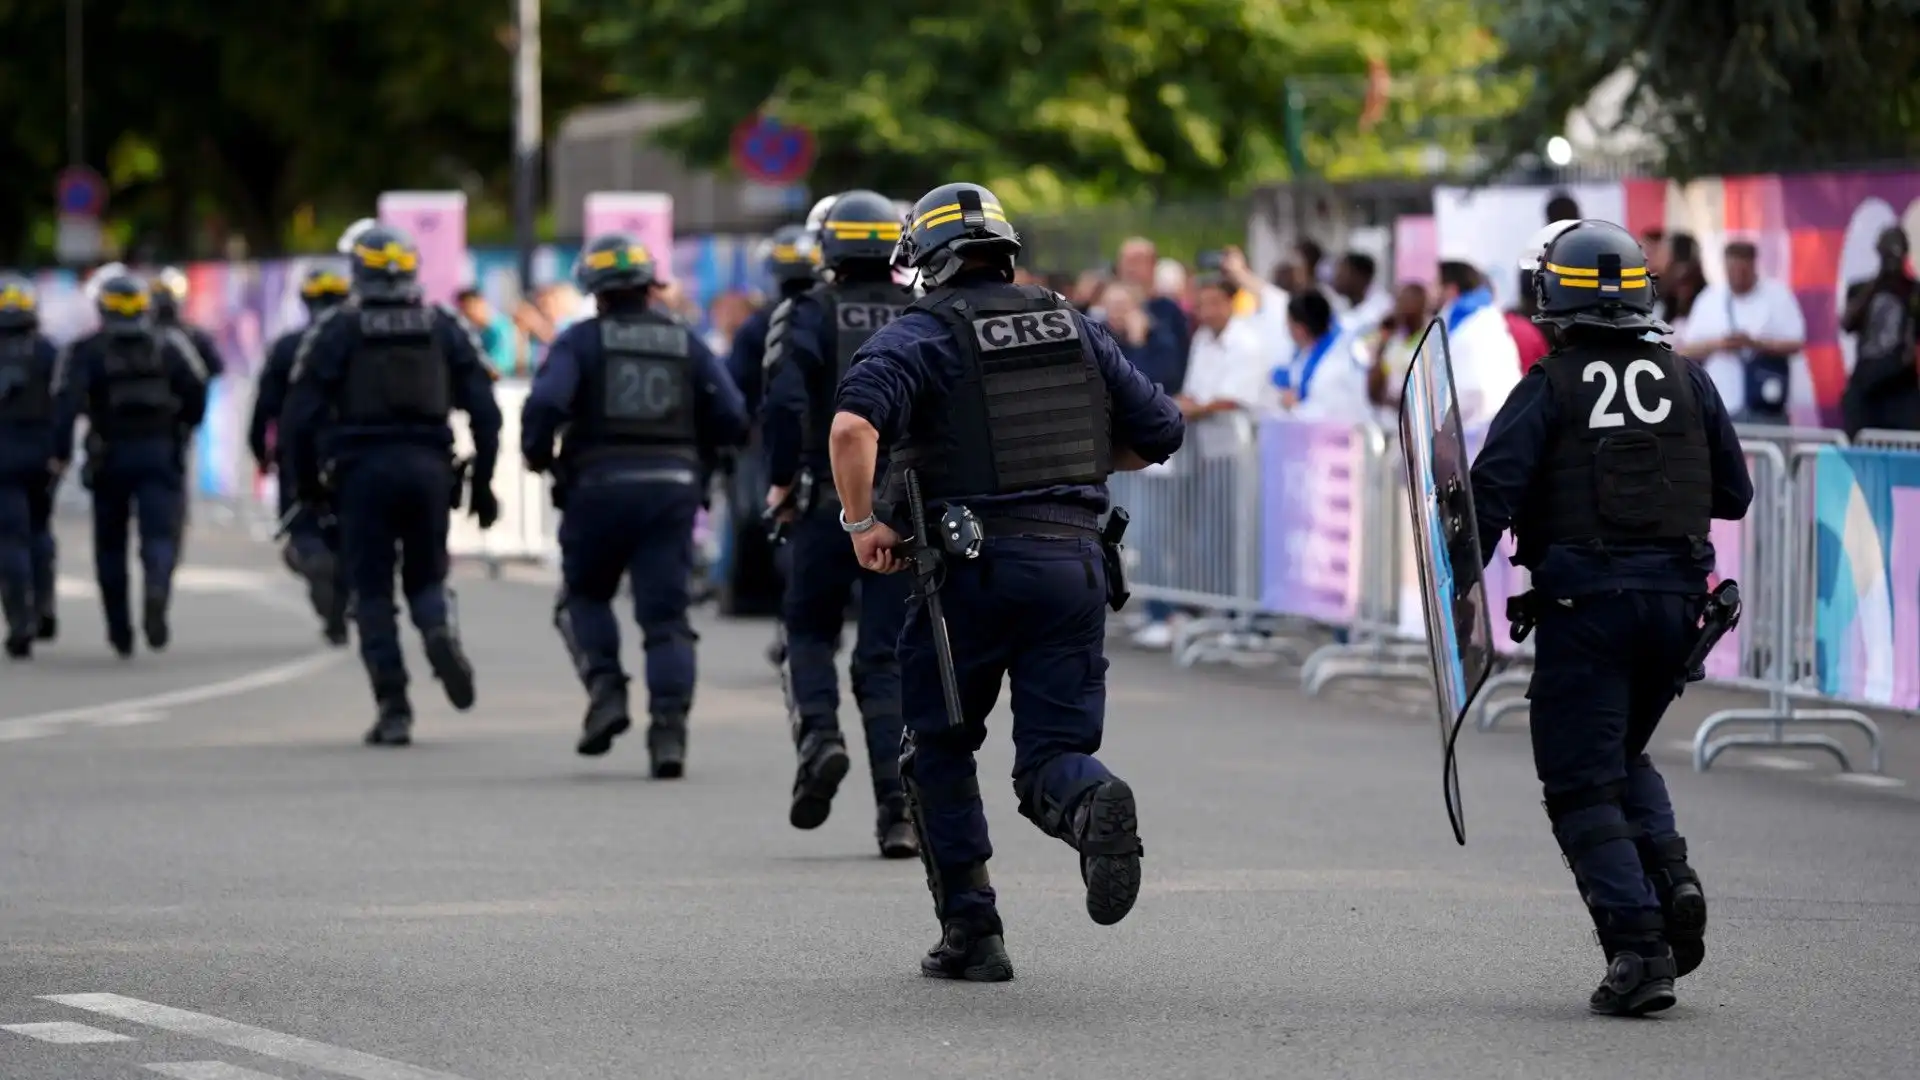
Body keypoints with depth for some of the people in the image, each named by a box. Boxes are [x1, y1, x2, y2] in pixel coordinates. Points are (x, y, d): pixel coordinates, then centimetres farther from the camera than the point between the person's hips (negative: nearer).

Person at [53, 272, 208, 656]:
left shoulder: (86, 351, -1)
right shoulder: (171, 345, 6)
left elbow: (68, 401, -14)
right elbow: (197, 391, -1)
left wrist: (61, 452, -16)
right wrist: (183, 427, 17)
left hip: (110, 456, 0)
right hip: (162, 452, 0)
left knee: (111, 543, 13)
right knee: (160, 534, -5)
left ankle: (120, 631, 18)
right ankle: (156, 590, -38)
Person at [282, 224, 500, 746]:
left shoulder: (334, 330, 2)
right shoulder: (445, 327, 10)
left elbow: (301, 413, -2)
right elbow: (484, 409, 6)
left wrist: (303, 481, 10)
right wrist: (482, 482, 12)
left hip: (362, 470, -2)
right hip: (429, 467, 2)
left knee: (373, 590, 5)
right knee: (426, 576, 17)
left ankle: (393, 708, -3)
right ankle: (441, 631, -17)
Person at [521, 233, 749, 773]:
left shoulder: (580, 341, 3)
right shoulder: (686, 343, 12)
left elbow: (545, 404, -14)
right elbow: (732, 420, 4)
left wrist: (537, 455, 4)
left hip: (600, 485, -2)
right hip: (673, 486, 2)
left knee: (584, 596, 19)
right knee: (666, 616, 3)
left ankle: (606, 690, -2)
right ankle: (669, 726, -11)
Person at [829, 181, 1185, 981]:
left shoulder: (919, 335, 0)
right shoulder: (1073, 328, 14)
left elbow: (853, 425, -19)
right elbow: (1160, 433, 17)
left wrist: (863, 521, -8)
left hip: (977, 562, -3)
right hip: (1077, 556, 3)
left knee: (938, 753, 13)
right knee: (1052, 753, 5)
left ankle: (971, 935, 9)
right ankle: (1092, 801, -30)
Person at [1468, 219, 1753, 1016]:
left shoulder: (1550, 388, -4)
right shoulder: (1687, 381, 7)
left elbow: (1492, 492, -13)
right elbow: (1734, 494, 11)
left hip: (1584, 601, -4)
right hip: (1675, 599, 5)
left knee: (1583, 783, 1)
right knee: (1624, 755, 25)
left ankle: (1637, 944, -11)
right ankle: (1670, 875, 0)